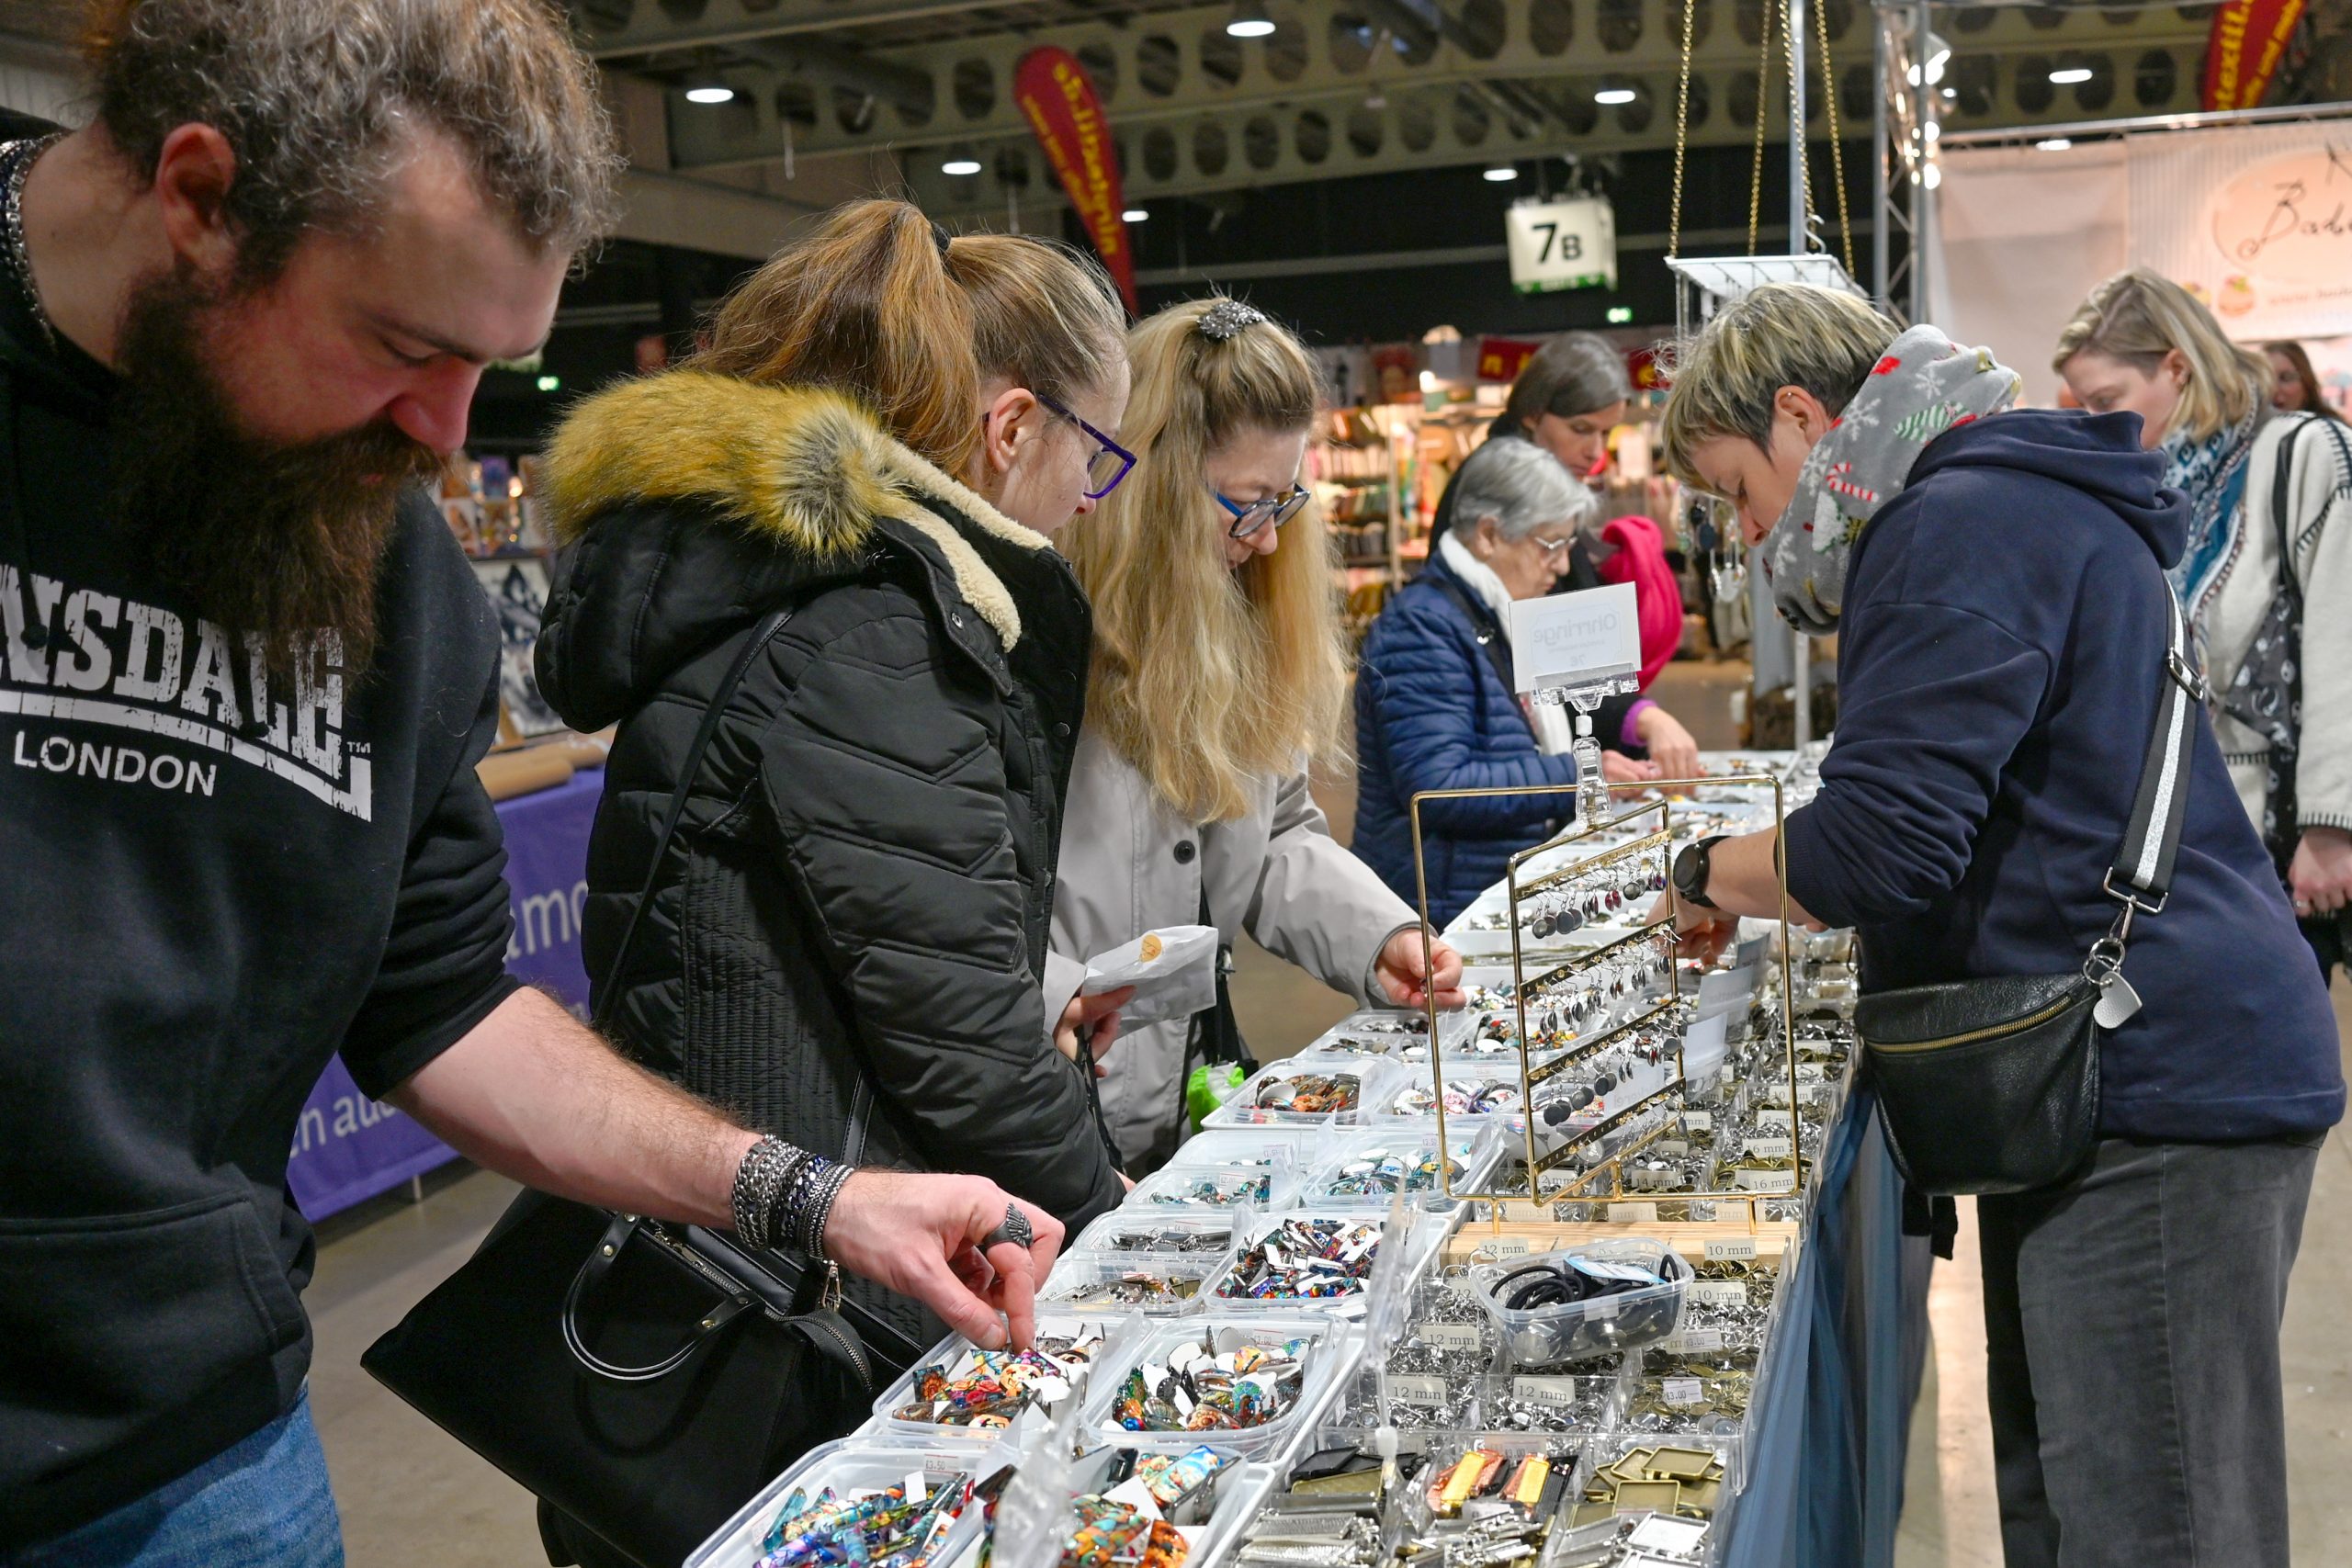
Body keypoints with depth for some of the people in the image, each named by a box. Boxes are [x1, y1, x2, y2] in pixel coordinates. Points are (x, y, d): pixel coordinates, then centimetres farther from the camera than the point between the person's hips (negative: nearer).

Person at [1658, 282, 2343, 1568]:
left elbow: (1878, 851, -20)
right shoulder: (2029, 503, 21)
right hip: (2127, 1080, 11)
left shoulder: (1957, 528, -13)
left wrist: (1707, 875, -2)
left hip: (2153, 1088, -11)